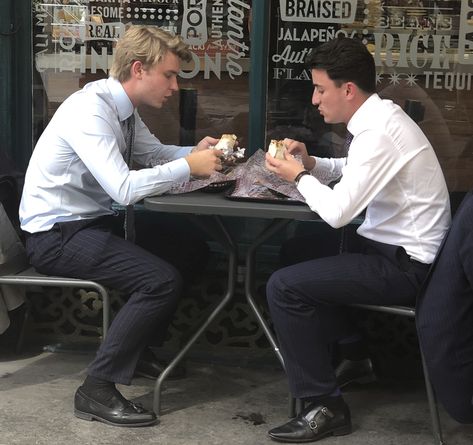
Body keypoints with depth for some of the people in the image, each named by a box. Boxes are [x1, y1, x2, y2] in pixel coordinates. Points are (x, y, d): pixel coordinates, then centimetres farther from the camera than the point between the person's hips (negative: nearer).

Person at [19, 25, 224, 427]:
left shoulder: (121, 107, 5)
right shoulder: (90, 110, -23)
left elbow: (153, 152, 19)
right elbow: (124, 189, -31)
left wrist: (197, 151, 0)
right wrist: (189, 166, -22)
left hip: (89, 223, 10)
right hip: (56, 235, -10)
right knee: (163, 280, -23)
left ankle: (146, 349, 24)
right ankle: (97, 390, -12)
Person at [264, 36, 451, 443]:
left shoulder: (377, 132, -24)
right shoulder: (380, 116, 7)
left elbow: (337, 212, -26)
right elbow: (351, 171, 24)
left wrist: (299, 176, -9)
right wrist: (310, 162, 6)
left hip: (404, 265, -10)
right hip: (402, 248, 10)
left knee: (284, 286, -16)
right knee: (306, 256, 25)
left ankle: (325, 406, -7)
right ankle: (355, 358, 33)